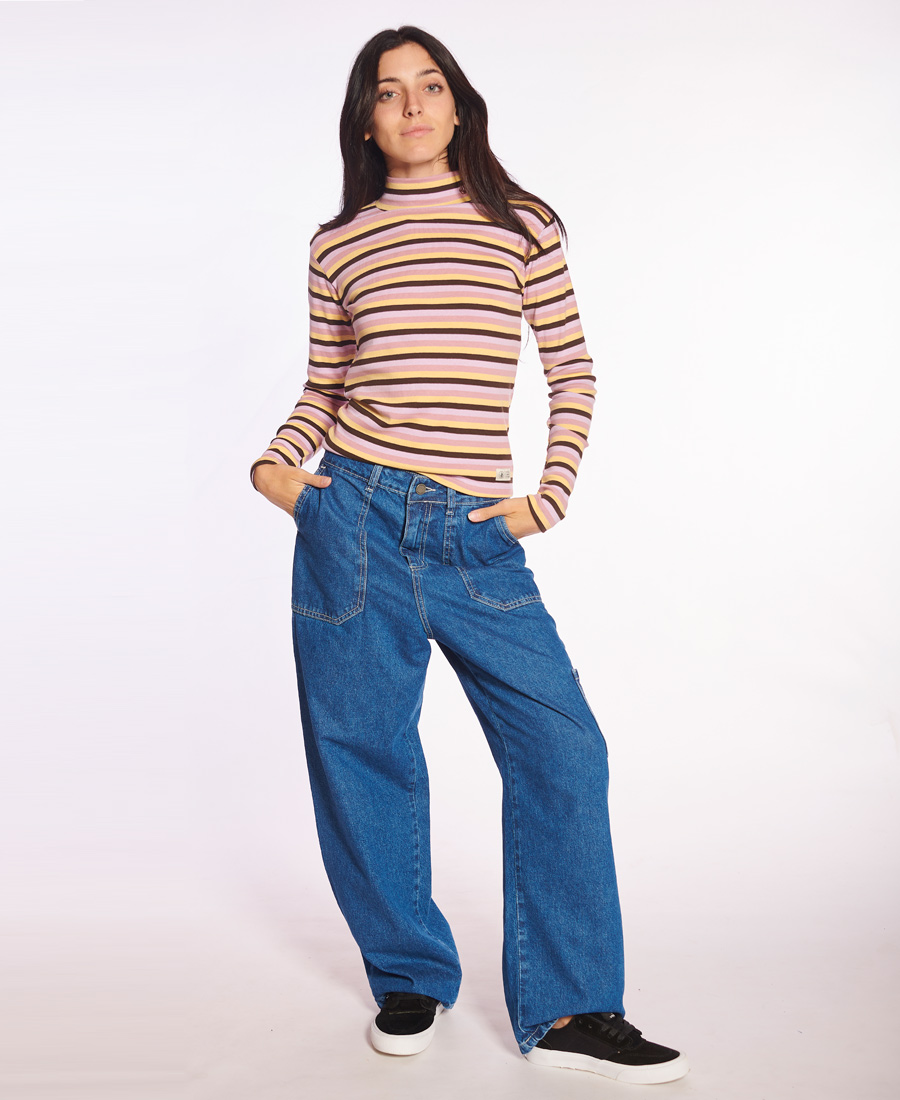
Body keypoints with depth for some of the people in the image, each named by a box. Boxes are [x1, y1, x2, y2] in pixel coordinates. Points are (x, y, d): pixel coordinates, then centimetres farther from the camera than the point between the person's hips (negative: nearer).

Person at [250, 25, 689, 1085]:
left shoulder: (522, 225, 7)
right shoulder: (339, 245, 9)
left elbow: (573, 373, 8)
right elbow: (323, 388, 15)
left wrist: (548, 497, -2)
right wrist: (276, 462, -2)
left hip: (477, 535, 0)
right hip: (355, 516, 1)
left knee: (561, 748, -6)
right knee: (362, 751, 5)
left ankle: (566, 1010, 7)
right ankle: (409, 979, 24)